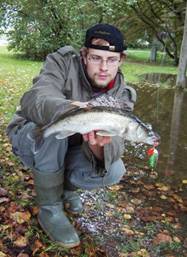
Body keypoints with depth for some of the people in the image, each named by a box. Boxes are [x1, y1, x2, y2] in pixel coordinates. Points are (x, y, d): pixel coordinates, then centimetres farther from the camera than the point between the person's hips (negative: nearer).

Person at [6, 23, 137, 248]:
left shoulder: (122, 97, -13)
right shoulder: (63, 62, -21)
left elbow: (114, 146, -25)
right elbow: (34, 99, -38)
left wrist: (98, 145, -50)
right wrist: (68, 109, -60)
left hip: (70, 149, 3)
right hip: (30, 137, -2)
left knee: (114, 171, -21)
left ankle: (64, 186, 11)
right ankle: (49, 210, -15)